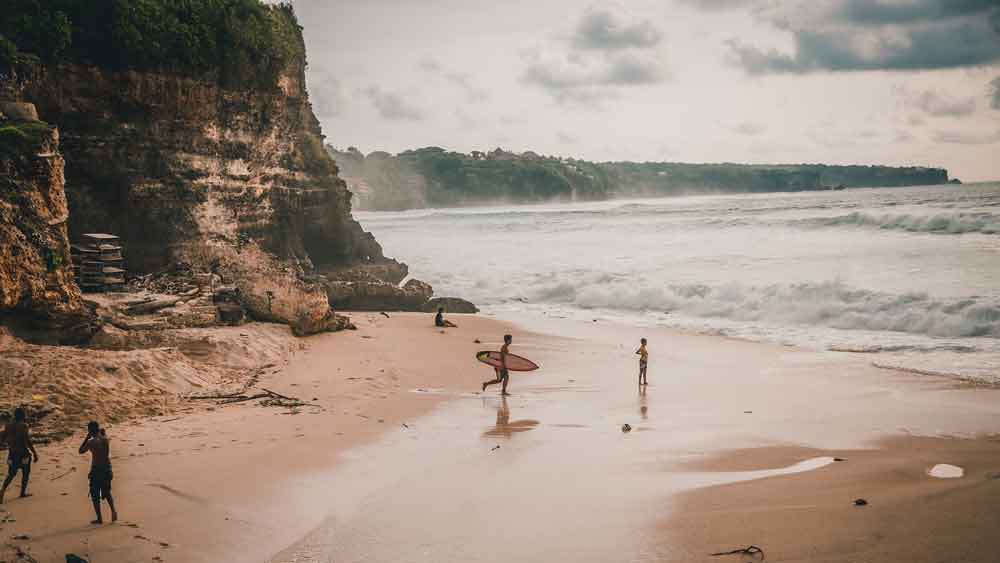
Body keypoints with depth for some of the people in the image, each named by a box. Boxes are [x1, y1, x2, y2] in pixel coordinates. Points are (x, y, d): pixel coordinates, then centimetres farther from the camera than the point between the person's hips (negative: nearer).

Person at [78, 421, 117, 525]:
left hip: (96, 469, -5)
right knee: (107, 492, 22)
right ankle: (113, 511, 6)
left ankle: (99, 519, 8)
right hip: (107, 468, 5)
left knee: (95, 495, 7)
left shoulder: (91, 442, -17)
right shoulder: (106, 439, -2)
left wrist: (87, 438, 0)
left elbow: (81, 451, -1)